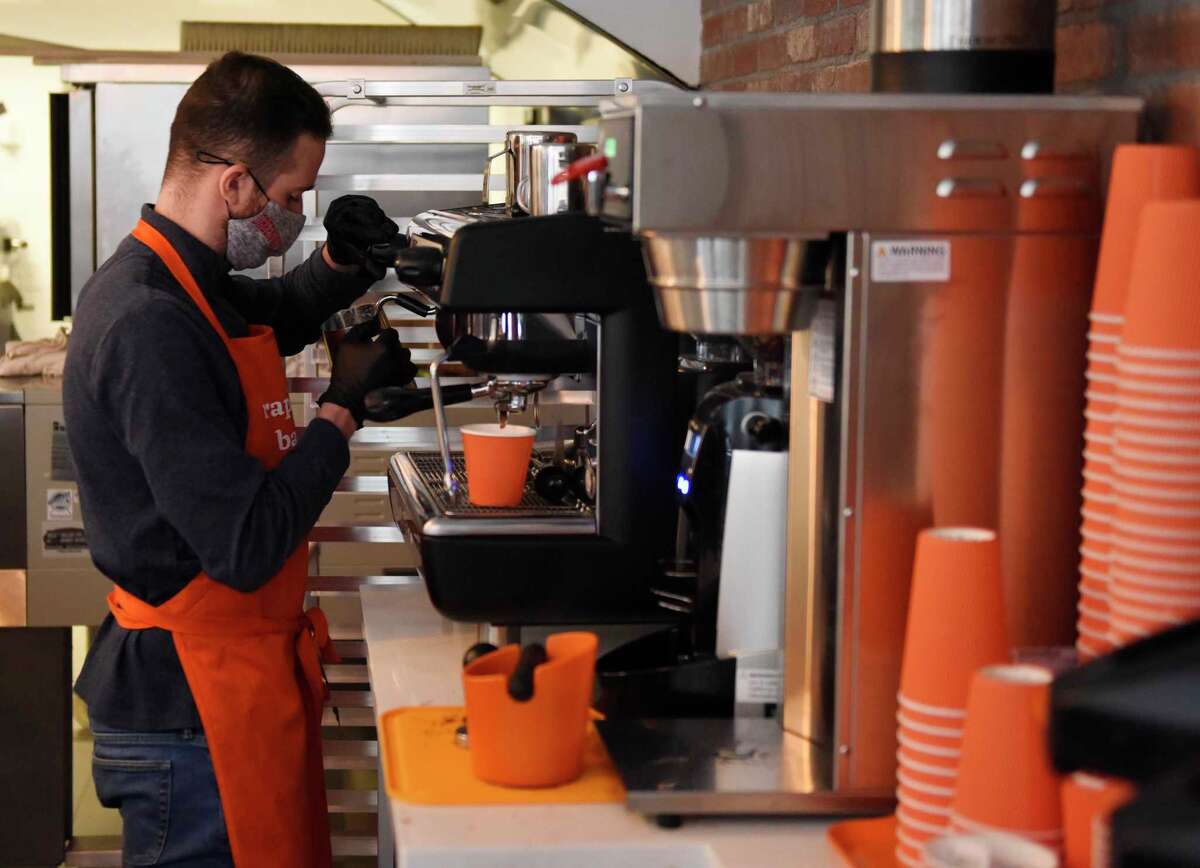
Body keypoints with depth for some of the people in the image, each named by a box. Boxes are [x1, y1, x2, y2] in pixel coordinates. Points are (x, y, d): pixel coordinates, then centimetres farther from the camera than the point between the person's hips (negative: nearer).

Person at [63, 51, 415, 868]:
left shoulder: (180, 283, 6)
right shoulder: (150, 326, -24)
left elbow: (274, 318, 31)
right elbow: (247, 548, -26)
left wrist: (340, 264, 9)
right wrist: (344, 407, -14)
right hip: (191, 710, -10)